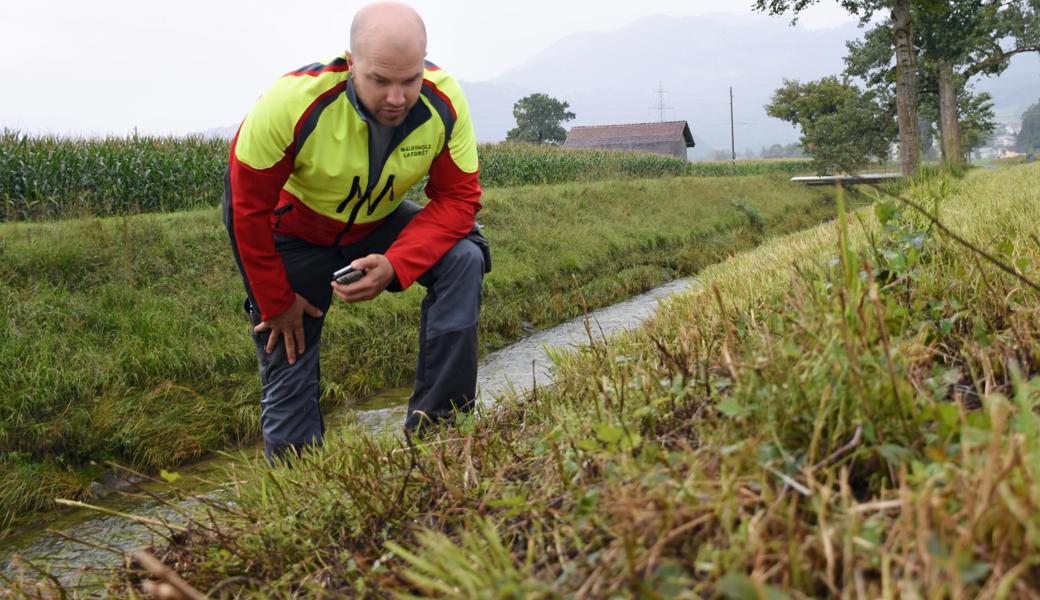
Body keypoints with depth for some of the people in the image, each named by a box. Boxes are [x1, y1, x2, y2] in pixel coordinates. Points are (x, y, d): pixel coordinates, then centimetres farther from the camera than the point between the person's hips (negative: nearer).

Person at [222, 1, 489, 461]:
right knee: (287, 358, -1)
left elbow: (457, 197, -21)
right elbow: (249, 207, -23)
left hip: (378, 222, 2)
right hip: (293, 229, -2)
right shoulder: (292, 104, -34)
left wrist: (396, 264, -37)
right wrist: (276, 302, -13)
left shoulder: (445, 102, -27)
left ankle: (437, 427, -16)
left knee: (463, 258, -23)